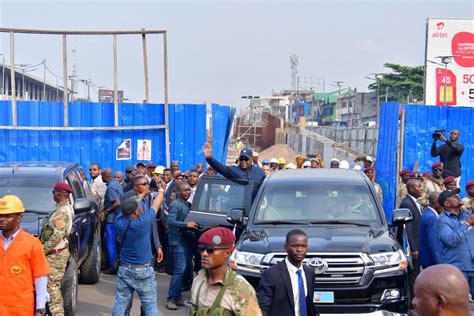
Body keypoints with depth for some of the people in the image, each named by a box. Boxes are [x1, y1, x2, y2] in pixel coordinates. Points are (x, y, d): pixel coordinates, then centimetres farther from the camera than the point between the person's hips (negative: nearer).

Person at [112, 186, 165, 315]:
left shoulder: (119, 221, -5)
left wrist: (143, 194, 29)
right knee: (150, 304, 3)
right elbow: (155, 205, -2)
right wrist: (161, 190, 17)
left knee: (120, 303, 7)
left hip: (124, 269, 4)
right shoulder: (143, 221, -17)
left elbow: (130, 205, 14)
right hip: (143, 270, -4)